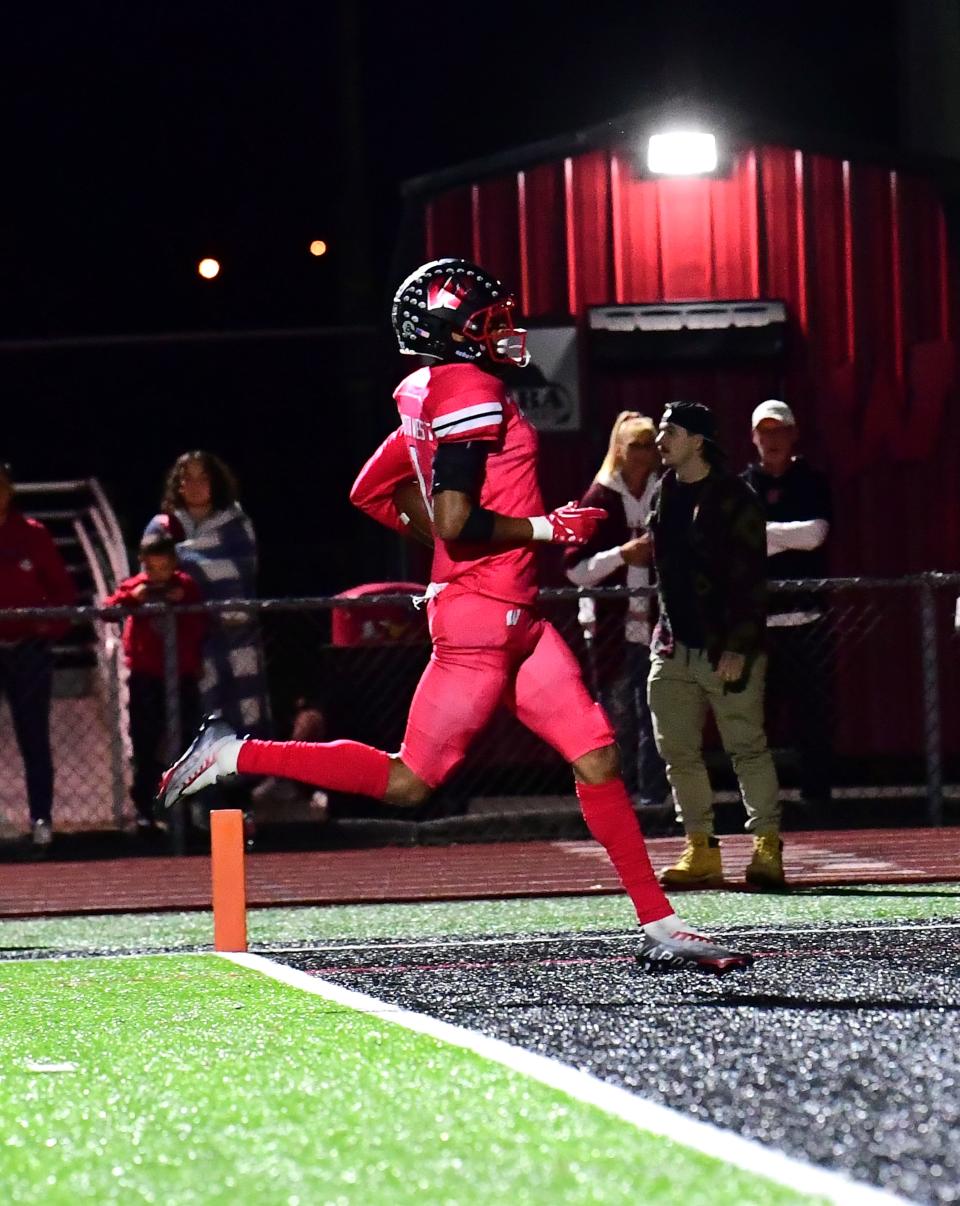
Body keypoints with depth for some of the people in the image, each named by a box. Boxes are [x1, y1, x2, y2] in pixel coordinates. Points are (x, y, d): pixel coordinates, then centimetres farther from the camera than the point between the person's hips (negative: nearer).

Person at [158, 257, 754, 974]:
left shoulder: (428, 394, 12)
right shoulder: (472, 393, -16)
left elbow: (371, 493, 21)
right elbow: (457, 524, -24)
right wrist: (546, 528, -12)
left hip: (516, 618, 10)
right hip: (482, 617, -10)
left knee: (596, 757, 5)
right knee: (408, 781, -2)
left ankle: (661, 928, 6)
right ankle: (235, 755, 7)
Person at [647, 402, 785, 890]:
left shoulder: (733, 498, -9)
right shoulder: (663, 496, 14)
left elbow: (749, 579, -13)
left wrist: (737, 647, -18)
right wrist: (665, 629, 17)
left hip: (725, 649, -7)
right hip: (675, 647, 7)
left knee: (747, 747, -5)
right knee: (678, 751, 4)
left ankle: (767, 845, 1)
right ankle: (701, 849, 10)